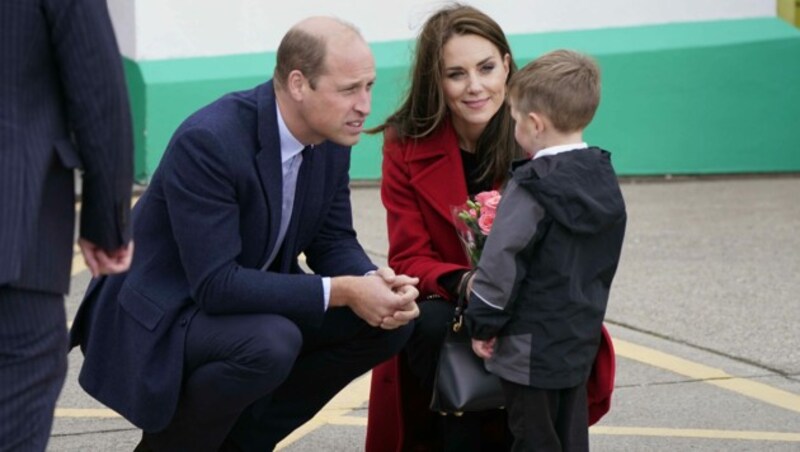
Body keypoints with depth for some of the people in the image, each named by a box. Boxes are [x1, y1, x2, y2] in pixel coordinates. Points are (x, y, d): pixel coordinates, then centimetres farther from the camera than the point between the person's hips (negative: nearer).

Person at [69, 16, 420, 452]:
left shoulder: (332, 138, -5)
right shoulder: (206, 141, -29)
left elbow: (333, 242, 6)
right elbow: (215, 285, -31)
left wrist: (375, 282, -17)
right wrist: (342, 292, -31)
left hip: (250, 300, 8)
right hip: (158, 317, -8)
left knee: (388, 320, -7)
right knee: (270, 343, -35)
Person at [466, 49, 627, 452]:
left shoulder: (532, 186, -18)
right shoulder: (604, 179, 5)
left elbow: (502, 262, -18)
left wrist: (483, 324, -8)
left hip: (531, 346, -8)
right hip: (581, 337, 8)